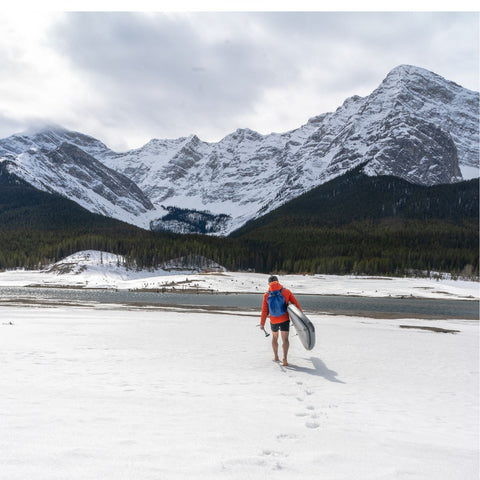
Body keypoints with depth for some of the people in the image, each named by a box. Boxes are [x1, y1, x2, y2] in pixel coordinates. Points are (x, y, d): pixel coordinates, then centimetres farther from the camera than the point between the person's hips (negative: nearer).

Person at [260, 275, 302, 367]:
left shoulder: (267, 295, -3)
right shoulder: (286, 291, -4)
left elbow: (264, 311, -2)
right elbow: (296, 304, -2)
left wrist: (262, 324, 5)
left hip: (273, 321, 1)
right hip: (285, 320, -1)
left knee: (274, 337, 24)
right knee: (285, 340, -1)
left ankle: (276, 357, 32)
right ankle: (285, 358, -19)